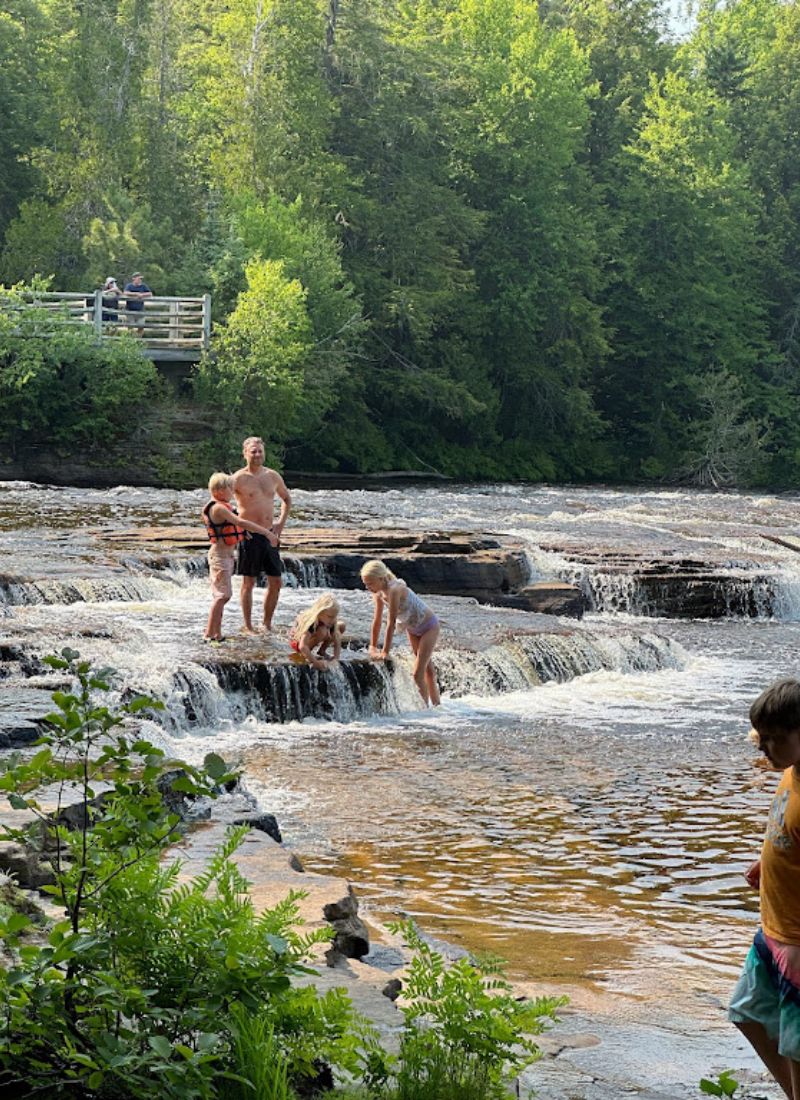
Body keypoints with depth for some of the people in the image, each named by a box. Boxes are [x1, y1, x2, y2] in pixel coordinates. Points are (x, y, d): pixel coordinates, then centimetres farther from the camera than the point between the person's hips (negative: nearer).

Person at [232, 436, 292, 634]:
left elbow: (287, 499, 25)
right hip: (249, 536, -5)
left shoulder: (273, 476, 9)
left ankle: (267, 624, 18)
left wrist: (281, 522, 13)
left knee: (275, 582, 6)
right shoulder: (239, 478, -8)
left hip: (270, 535, 5)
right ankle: (248, 627, 8)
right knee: (248, 582, 1)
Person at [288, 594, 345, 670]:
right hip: (297, 641, -7)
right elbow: (302, 647, -48)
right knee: (323, 631, -36)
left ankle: (321, 651, 5)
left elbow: (337, 642, -15)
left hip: (311, 639, 7)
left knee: (341, 626, -5)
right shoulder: (310, 622, -41)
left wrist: (335, 657, -30)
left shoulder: (329, 623, -22)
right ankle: (305, 654, -17)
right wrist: (315, 662, -49)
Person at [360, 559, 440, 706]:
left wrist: (385, 652, -30)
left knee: (418, 674, -13)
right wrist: (372, 647, 0)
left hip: (429, 626, -8)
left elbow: (391, 623, -34)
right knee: (427, 669, 21)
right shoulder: (379, 593, -12)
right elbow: (377, 620, -3)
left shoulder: (394, 589, -35)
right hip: (412, 628, 8)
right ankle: (436, 706, 35)